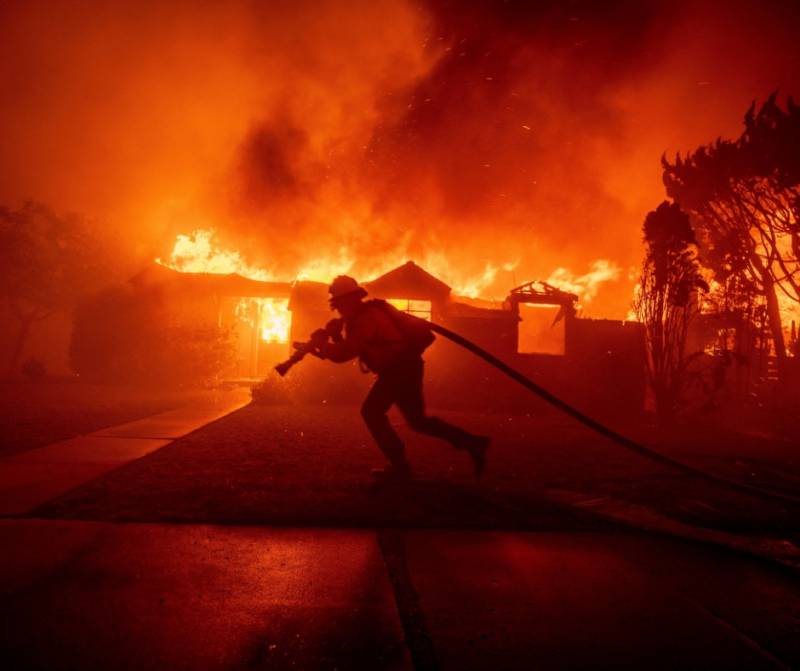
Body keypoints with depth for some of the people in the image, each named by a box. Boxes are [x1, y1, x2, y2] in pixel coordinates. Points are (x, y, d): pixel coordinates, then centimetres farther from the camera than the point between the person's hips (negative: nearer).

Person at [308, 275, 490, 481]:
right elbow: (352, 350, 18)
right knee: (417, 420, 15)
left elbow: (345, 353, -23)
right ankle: (472, 442, 14)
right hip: (405, 367, 10)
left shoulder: (367, 317, -16)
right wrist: (334, 336, 4)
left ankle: (400, 466, -4)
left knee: (371, 412, -6)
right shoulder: (362, 316, 17)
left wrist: (321, 341, -8)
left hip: (401, 367, -10)